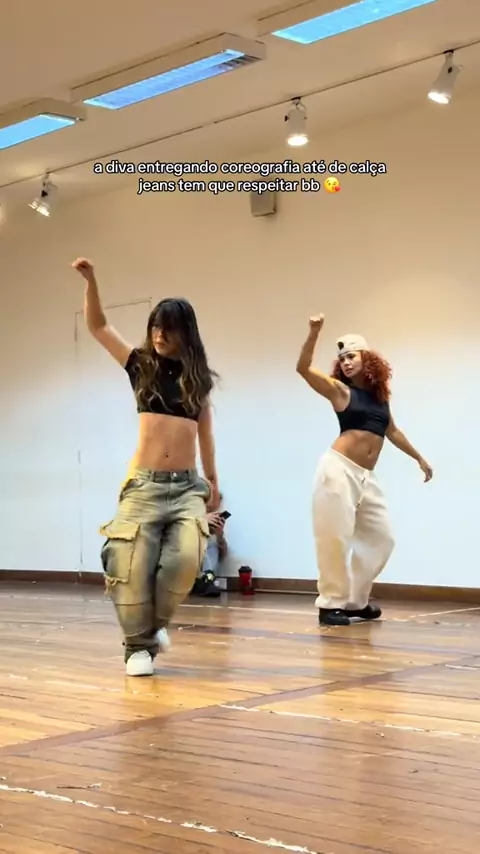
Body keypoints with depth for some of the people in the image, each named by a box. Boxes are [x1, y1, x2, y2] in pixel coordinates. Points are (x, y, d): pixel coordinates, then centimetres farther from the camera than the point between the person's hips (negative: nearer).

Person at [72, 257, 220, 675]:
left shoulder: (198, 378, 8)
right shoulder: (141, 366, 5)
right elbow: (97, 326, 4)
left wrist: (213, 480, 19)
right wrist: (91, 280, -9)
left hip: (187, 485, 1)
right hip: (144, 484, -1)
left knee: (186, 557, -18)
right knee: (133, 566, -8)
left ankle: (157, 622, 9)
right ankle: (139, 645, 11)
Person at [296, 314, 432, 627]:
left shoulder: (380, 394, 17)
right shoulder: (340, 390, 2)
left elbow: (391, 431, 31)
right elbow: (303, 368, -12)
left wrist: (419, 458, 38)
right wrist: (315, 332, -26)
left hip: (367, 477, 6)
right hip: (339, 469, -6)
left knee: (381, 538, 10)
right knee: (336, 537, -9)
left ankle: (355, 600, 20)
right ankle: (331, 604, 1)